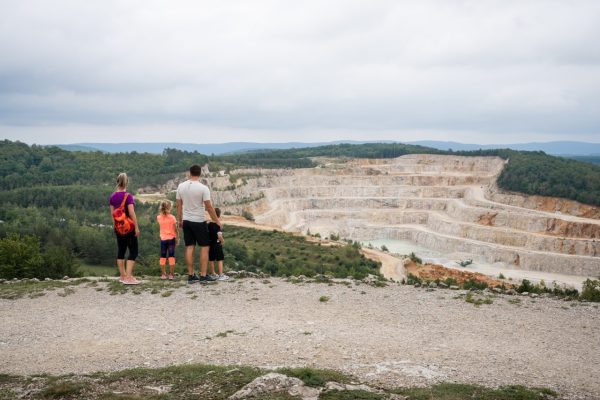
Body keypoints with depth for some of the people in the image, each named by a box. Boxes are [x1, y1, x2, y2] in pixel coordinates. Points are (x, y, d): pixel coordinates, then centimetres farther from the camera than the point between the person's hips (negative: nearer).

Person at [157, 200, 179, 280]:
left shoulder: (159, 217, -3)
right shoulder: (172, 217, -9)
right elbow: (175, 229, -6)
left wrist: (161, 212, 12)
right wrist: (177, 238, 3)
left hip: (163, 239, 2)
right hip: (171, 238, -2)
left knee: (163, 256, 10)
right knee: (171, 256, 2)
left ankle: (163, 274, 10)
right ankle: (171, 274, 0)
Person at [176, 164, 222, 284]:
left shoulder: (181, 186, 0)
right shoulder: (203, 188, -15)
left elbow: (179, 205, 6)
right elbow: (209, 207, -13)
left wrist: (180, 220, 17)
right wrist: (217, 220, -2)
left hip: (186, 221, 5)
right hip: (199, 221, -5)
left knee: (189, 247, 9)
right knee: (204, 247, 4)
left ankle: (191, 275, 10)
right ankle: (203, 276, 2)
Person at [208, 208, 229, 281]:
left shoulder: (208, 225, 1)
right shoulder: (218, 225, -16)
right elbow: (219, 236, -25)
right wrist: (222, 241, -8)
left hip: (210, 244, 6)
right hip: (217, 244, -6)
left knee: (211, 260, 14)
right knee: (220, 260, 1)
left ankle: (212, 274, 24)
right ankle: (221, 275, 0)